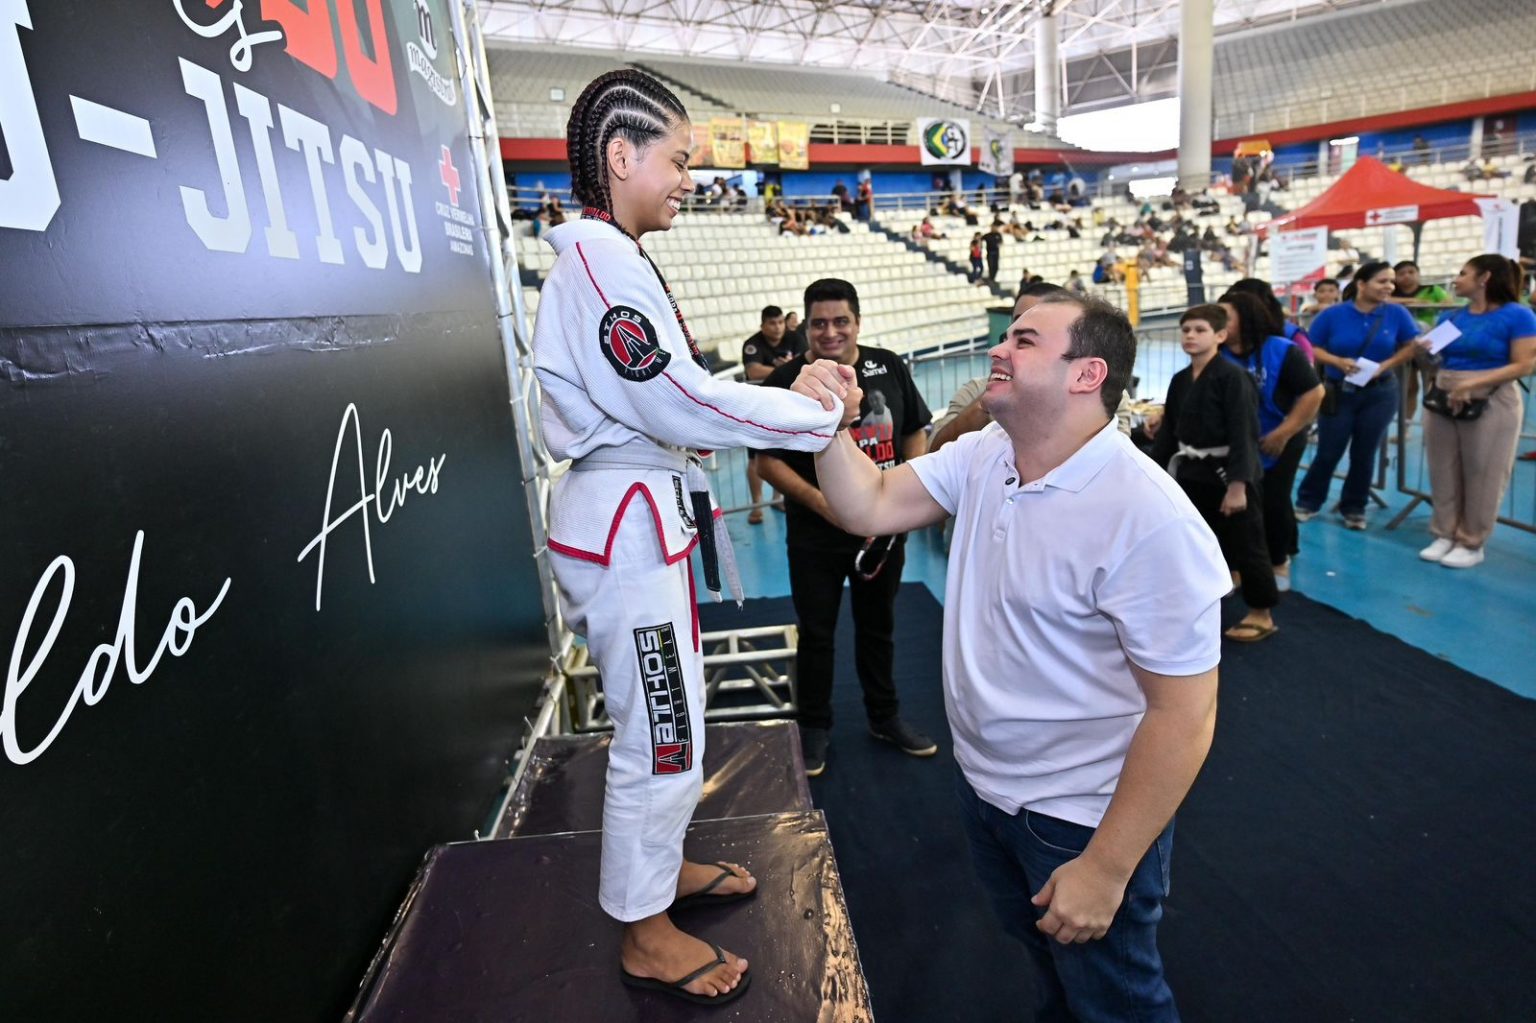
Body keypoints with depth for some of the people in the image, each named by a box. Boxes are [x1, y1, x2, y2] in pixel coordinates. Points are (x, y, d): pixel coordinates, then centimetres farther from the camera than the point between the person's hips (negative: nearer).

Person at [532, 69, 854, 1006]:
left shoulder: (607, 257, 15)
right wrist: (818, 411, -15)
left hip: (640, 513, 10)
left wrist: (794, 399, 4)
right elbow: (680, 402, -23)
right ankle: (646, 933, 24)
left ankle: (658, 866, 42)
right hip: (628, 520, -10)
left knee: (670, 710, 22)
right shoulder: (600, 257, -17)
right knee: (662, 731, 3)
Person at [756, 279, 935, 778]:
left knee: (878, 626, 19)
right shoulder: (786, 381, -10)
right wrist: (821, 502, -20)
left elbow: (915, 433, 8)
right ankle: (815, 727, 29)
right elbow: (768, 460, -9)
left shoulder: (889, 367, 0)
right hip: (816, 535, -3)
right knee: (816, 633, 10)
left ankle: (885, 716, 38)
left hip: (885, 528, 3)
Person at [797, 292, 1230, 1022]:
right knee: (1046, 964, 31)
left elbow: (1184, 715, -24)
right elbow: (869, 507, -4)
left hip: (1082, 816, -6)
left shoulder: (1149, 520, -28)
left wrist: (1105, 868, -20)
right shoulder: (982, 456, -5)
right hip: (982, 785, 7)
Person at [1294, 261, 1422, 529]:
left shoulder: (1397, 314, -3)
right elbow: (1312, 349, -5)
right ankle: (1307, 502, 17)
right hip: (1339, 392, -2)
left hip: (1380, 393, 2)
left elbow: (1412, 346, 4)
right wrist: (1339, 361, -21)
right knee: (1328, 452, 1)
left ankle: (1354, 509, 20)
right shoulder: (1332, 315, -8)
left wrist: (1387, 364, -13)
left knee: (1364, 454, 8)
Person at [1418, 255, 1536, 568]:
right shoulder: (1450, 317, 10)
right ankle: (1445, 534, 18)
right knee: (1443, 473, 7)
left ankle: (1472, 543, 11)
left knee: (1482, 476, 2)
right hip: (1442, 401, 5)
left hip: (1490, 404, -5)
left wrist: (1473, 383, -22)